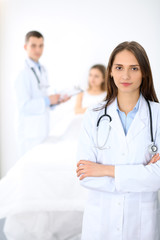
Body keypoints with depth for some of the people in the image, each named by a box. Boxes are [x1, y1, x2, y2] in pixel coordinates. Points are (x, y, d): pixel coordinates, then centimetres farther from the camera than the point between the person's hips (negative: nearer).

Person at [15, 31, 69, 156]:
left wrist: (57, 101, 4)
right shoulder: (24, 74, -16)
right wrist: (48, 100, -22)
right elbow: (24, 106, -22)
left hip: (42, 129, 8)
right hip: (30, 133, -8)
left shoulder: (42, 70, 13)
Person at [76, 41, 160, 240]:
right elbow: (85, 177, -10)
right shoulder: (94, 116, -3)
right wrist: (140, 175, -15)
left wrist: (107, 170, -15)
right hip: (100, 216, 1)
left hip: (142, 218, -1)